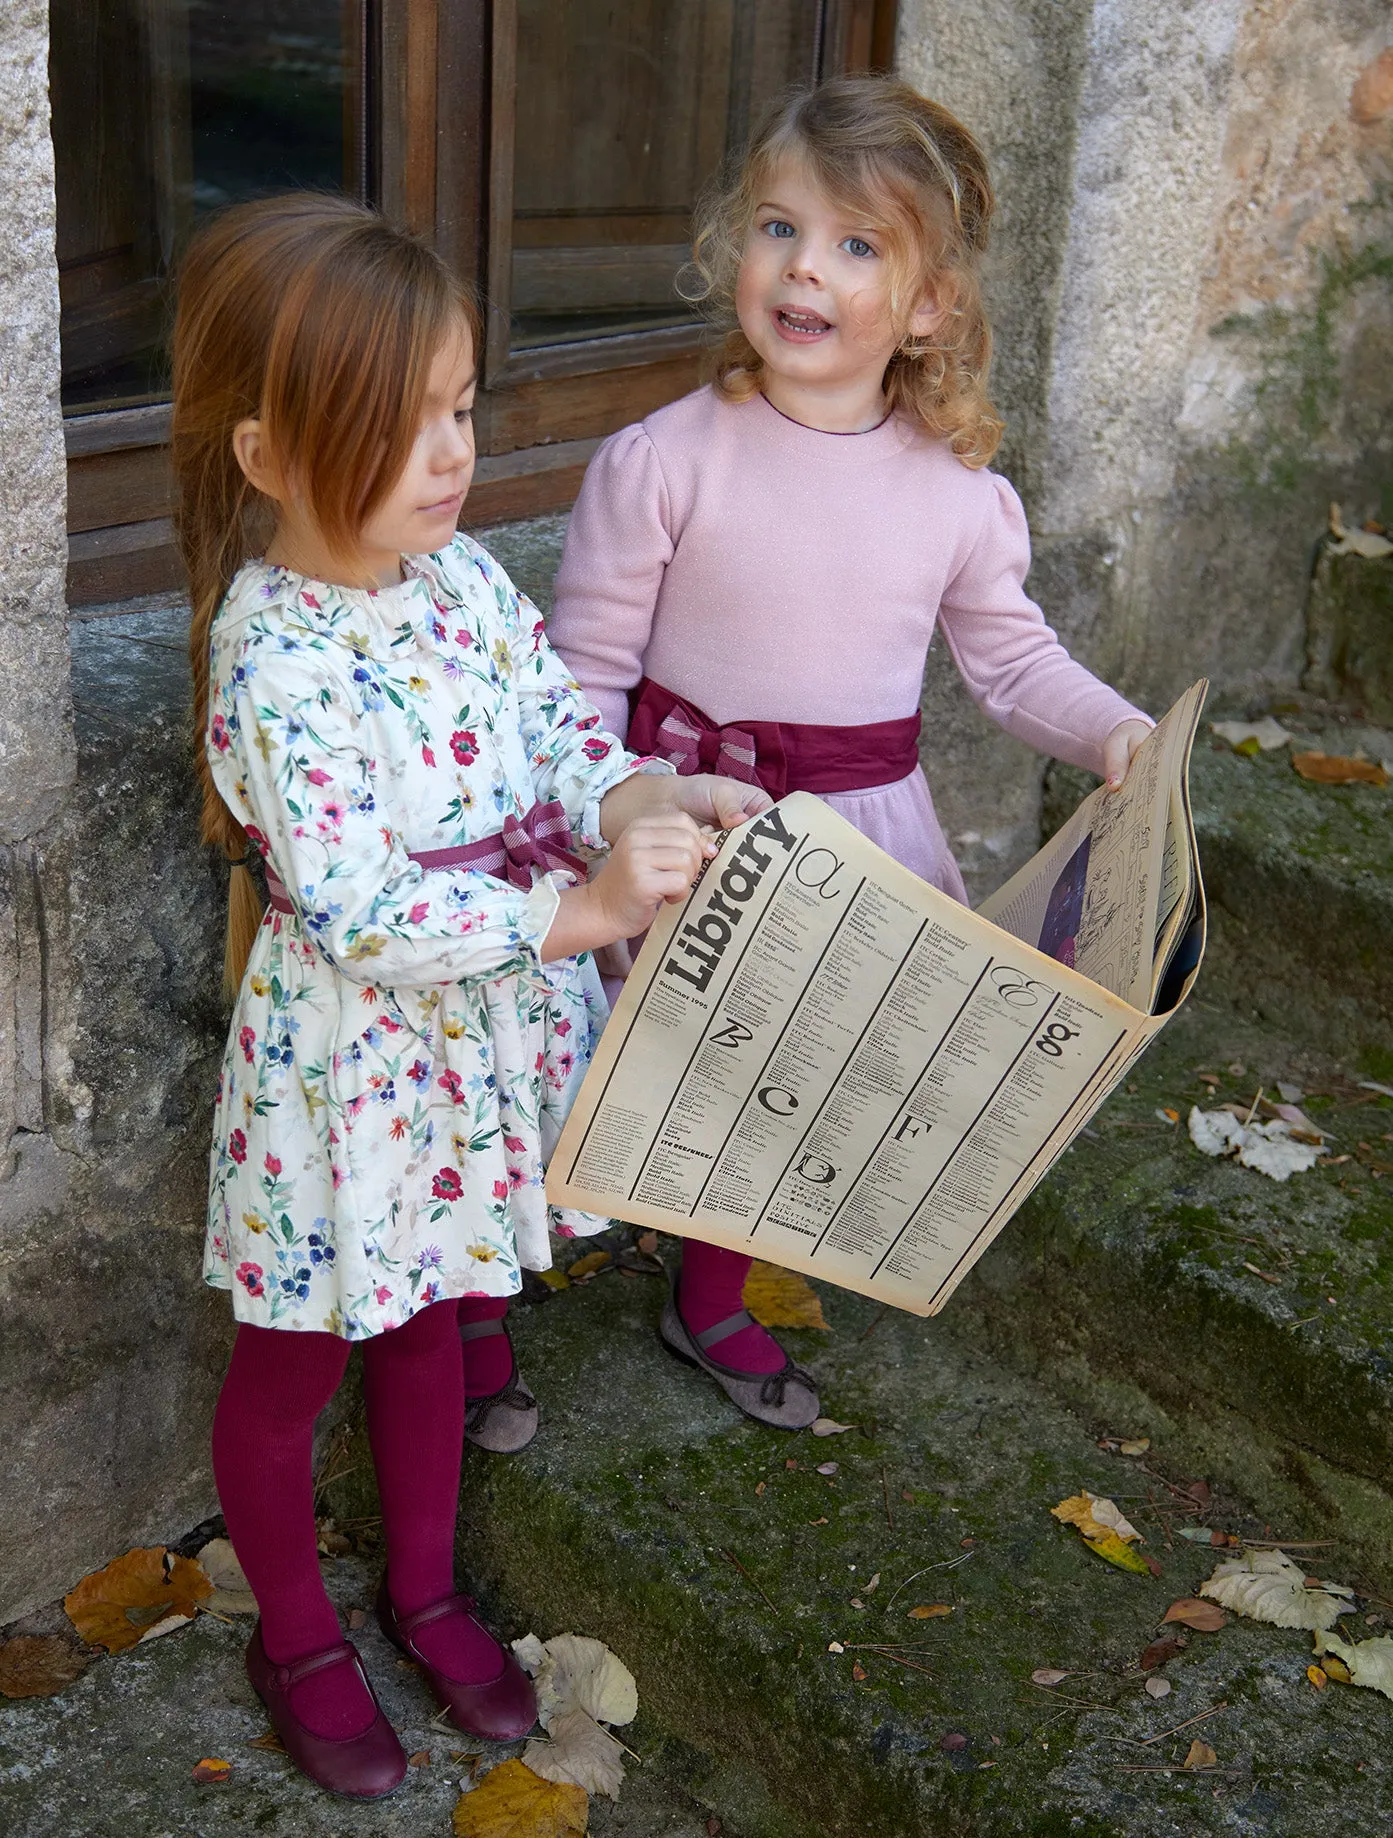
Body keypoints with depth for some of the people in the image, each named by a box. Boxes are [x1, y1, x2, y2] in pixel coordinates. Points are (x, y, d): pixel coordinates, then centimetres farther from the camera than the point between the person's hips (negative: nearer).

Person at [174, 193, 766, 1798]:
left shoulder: (463, 577, -3)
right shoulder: (275, 661, -26)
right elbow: (360, 914, -28)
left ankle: (424, 1588, 47)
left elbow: (557, 730, 5)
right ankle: (298, 1638, 39)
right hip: (350, 1056, -7)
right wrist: (581, 912, -30)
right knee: (295, 1361, 15)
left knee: (430, 1316, 25)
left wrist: (643, 799, -16)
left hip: (487, 1030, 7)